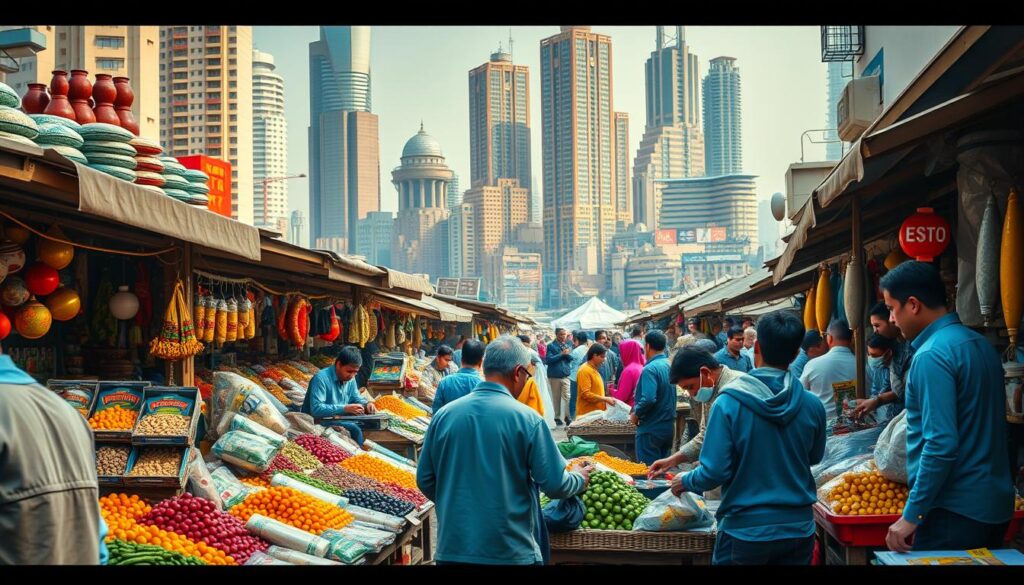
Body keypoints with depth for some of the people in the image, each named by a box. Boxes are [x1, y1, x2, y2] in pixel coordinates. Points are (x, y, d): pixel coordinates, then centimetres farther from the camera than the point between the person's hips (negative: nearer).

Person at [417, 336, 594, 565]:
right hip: (511, 553, -3)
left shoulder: (444, 415, -2)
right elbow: (555, 485, -9)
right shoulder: (526, 419, -12)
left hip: (452, 549, 3)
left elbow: (425, 481, 5)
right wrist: (581, 480, 13)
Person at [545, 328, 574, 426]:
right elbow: (548, 360, -10)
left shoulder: (568, 345, 8)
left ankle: (567, 416, -9)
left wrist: (567, 353, -15)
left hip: (566, 375, 1)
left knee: (567, 397, -9)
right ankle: (557, 417, 16)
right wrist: (561, 354, -14)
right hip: (554, 376, -1)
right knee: (556, 398, 7)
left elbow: (572, 359, 5)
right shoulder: (551, 346, -1)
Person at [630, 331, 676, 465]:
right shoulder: (670, 365, 6)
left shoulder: (650, 369, -19)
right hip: (668, 427, 8)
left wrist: (636, 414, -13)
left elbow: (648, 399, -28)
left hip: (651, 428, -8)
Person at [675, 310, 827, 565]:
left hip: (745, 531, -2)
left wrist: (685, 482, 3)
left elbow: (714, 472, -16)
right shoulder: (812, 406, -8)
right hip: (799, 529, 2)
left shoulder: (728, 403, -17)